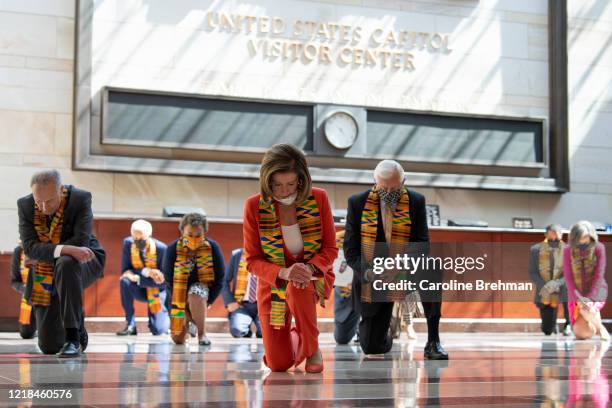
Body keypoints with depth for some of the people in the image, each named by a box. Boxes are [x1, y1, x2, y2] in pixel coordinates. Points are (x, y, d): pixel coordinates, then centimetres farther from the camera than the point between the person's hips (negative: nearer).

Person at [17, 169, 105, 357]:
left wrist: (49, 250, -21)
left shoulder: (81, 199, -19)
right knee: (49, 346, -2)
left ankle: (73, 337, -32)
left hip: (84, 262, -3)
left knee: (66, 264, -42)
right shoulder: (25, 205, -12)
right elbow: (30, 248, -22)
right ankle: (78, 329, 36)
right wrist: (65, 249, -38)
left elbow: (80, 242, -26)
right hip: (45, 276, 3)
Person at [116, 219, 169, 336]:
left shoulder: (161, 248, -23)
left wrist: (138, 279, -30)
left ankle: (165, 315, 25)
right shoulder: (128, 243, -14)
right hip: (139, 290, 3)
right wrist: (145, 272, -30)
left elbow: (163, 281, -21)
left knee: (157, 331, -14)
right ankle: (130, 324, -18)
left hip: (157, 290, -2)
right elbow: (125, 270, -14)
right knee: (124, 281, -31)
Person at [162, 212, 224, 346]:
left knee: (195, 294, -39)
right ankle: (188, 324, 32)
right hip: (179, 294, 1)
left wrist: (207, 302, -14)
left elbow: (220, 278, -9)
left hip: (203, 288, -1)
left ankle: (202, 333, -17)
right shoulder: (173, 249, -16)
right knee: (178, 339, -5)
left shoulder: (212, 247, -16)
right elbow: (168, 279, -11)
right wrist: (183, 306, -13)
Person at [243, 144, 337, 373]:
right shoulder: (254, 206, -16)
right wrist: (283, 272, -33)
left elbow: (330, 249, -7)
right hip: (273, 284, 1)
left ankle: (312, 349, -13)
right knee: (278, 364, -3)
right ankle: (295, 338, 35)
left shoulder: (318, 198, -14)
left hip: (314, 276, -1)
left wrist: (310, 268, -30)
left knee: (298, 289, -39)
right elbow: (253, 260, -12)